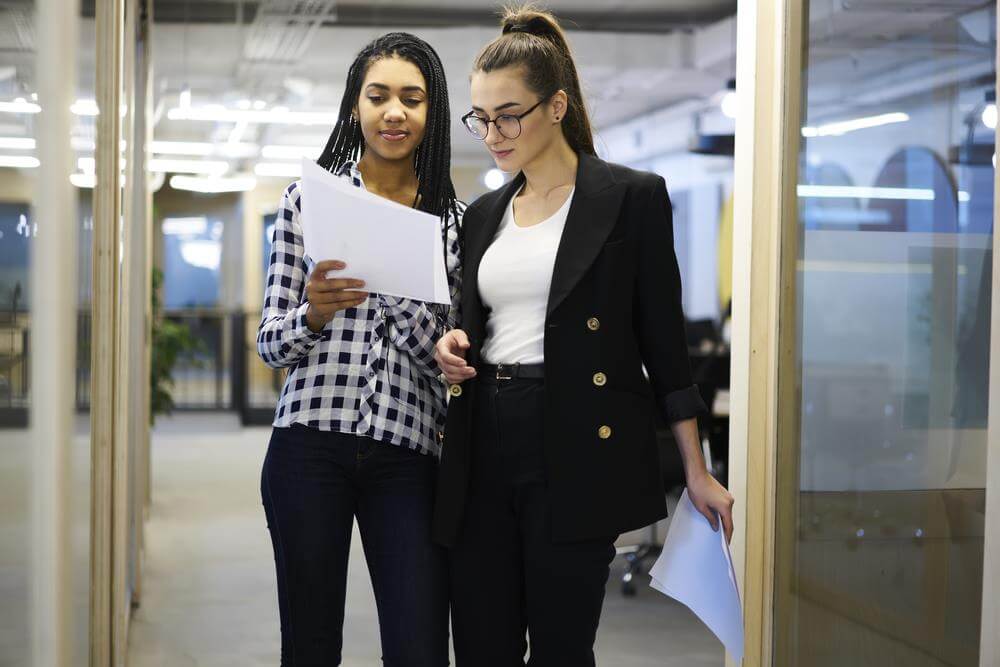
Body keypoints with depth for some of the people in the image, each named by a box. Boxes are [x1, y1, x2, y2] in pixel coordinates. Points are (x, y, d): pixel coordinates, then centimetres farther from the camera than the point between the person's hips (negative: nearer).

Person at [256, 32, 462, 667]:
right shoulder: (309, 197, 6)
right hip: (311, 445, -1)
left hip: (408, 453, 1)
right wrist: (315, 313, -15)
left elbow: (444, 353, 4)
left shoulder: (454, 219, 9)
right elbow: (271, 343, 6)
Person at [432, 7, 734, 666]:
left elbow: (663, 339, -1)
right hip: (485, 448, 5)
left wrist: (697, 471, -2)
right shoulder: (484, 213, 15)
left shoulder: (632, 196, -1)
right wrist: (456, 346, 0)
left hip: (576, 452, -5)